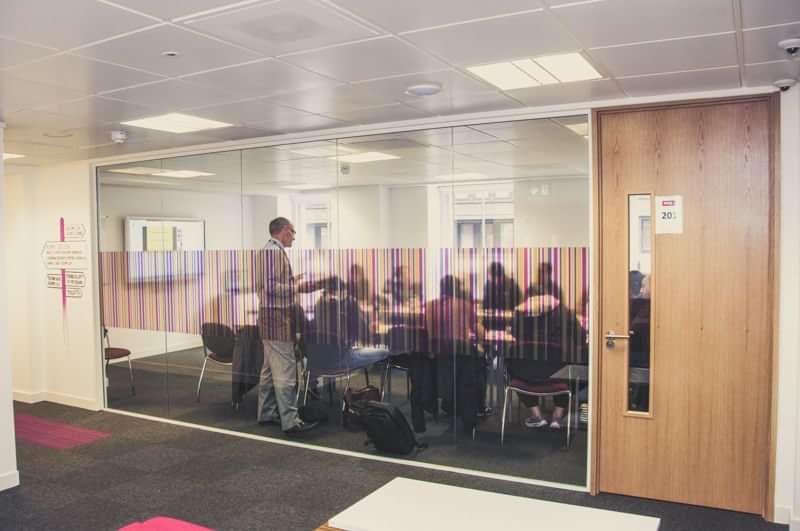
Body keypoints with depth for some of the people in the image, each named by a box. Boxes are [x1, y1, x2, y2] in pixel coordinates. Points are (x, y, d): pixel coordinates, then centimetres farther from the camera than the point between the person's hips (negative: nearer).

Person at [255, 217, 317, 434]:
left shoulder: (272, 249, 16)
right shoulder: (274, 251, -16)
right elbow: (271, 287, -23)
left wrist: (292, 281, 18)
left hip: (273, 317, 11)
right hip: (278, 317, -11)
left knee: (270, 368, 14)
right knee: (285, 371, -9)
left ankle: (267, 413, 21)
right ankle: (290, 421, -6)